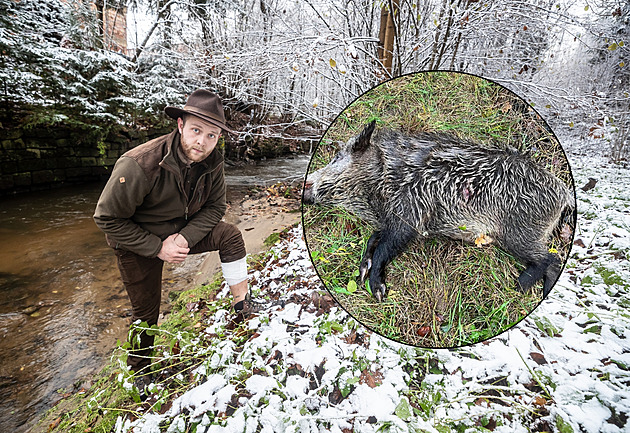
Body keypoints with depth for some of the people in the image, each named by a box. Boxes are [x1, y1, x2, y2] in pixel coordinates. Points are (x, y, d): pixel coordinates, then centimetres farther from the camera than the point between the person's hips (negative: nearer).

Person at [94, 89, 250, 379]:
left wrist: (185, 237, -24)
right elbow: (107, 218, -23)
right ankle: (139, 372, 38)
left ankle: (243, 308, -5)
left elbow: (215, 207, -8)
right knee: (146, 312, 9)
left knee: (230, 236, -19)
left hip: (182, 231, 4)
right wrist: (158, 248, -26)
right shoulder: (139, 165, -33)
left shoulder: (212, 162, -17)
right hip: (137, 242, -3)